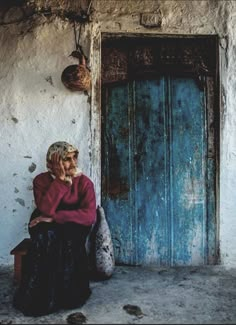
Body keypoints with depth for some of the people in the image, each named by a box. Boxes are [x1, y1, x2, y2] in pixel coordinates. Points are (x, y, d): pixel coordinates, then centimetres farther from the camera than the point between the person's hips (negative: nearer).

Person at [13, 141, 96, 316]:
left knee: (70, 238, -33)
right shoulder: (41, 180, -9)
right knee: (46, 236, -33)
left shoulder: (84, 182, -11)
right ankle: (39, 298, -20)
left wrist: (54, 217, -29)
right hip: (46, 228, 0)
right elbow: (46, 210, -25)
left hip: (74, 227, 0)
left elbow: (90, 216, -24)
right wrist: (60, 179, -26)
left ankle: (70, 293, -15)